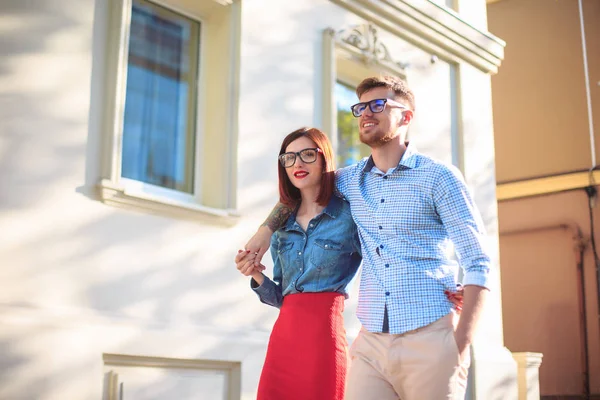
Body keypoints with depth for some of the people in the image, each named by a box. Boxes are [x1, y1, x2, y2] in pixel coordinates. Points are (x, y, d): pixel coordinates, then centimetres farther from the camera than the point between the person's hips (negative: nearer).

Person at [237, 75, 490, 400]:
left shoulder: (438, 177, -2)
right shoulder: (351, 180, 12)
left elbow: (478, 265, -6)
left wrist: (460, 347, -14)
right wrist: (266, 229, 16)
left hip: (430, 340, -4)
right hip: (371, 344, 4)